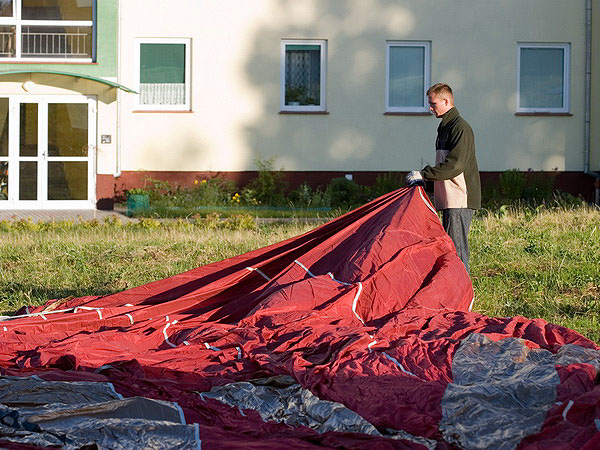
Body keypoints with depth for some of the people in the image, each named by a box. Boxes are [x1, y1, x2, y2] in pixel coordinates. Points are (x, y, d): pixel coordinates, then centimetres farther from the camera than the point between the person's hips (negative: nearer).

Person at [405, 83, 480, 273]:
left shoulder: (460, 127, -12)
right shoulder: (444, 127, 19)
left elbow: (455, 165, -21)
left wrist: (423, 174, -17)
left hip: (460, 200, -10)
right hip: (449, 200, 10)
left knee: (456, 247, -11)